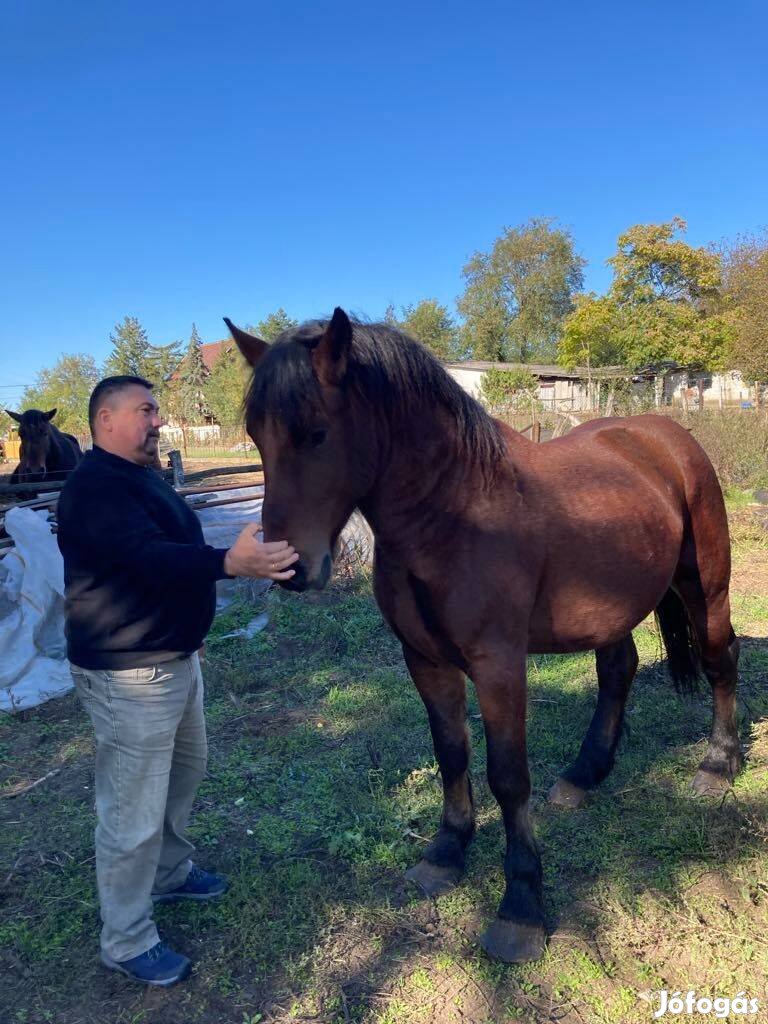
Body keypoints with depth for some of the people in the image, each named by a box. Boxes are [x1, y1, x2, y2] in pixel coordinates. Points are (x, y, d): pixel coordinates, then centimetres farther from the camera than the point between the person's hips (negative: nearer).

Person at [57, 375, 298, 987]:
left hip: (173, 657, 11)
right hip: (129, 675, -11)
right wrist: (231, 563, -51)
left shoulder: (143, 477, 12)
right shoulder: (96, 487, -21)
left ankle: (171, 872, 46)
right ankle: (127, 942, 21)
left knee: (185, 769, 25)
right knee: (134, 812, 2)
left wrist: (188, 628, 26)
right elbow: (149, 557, -36)